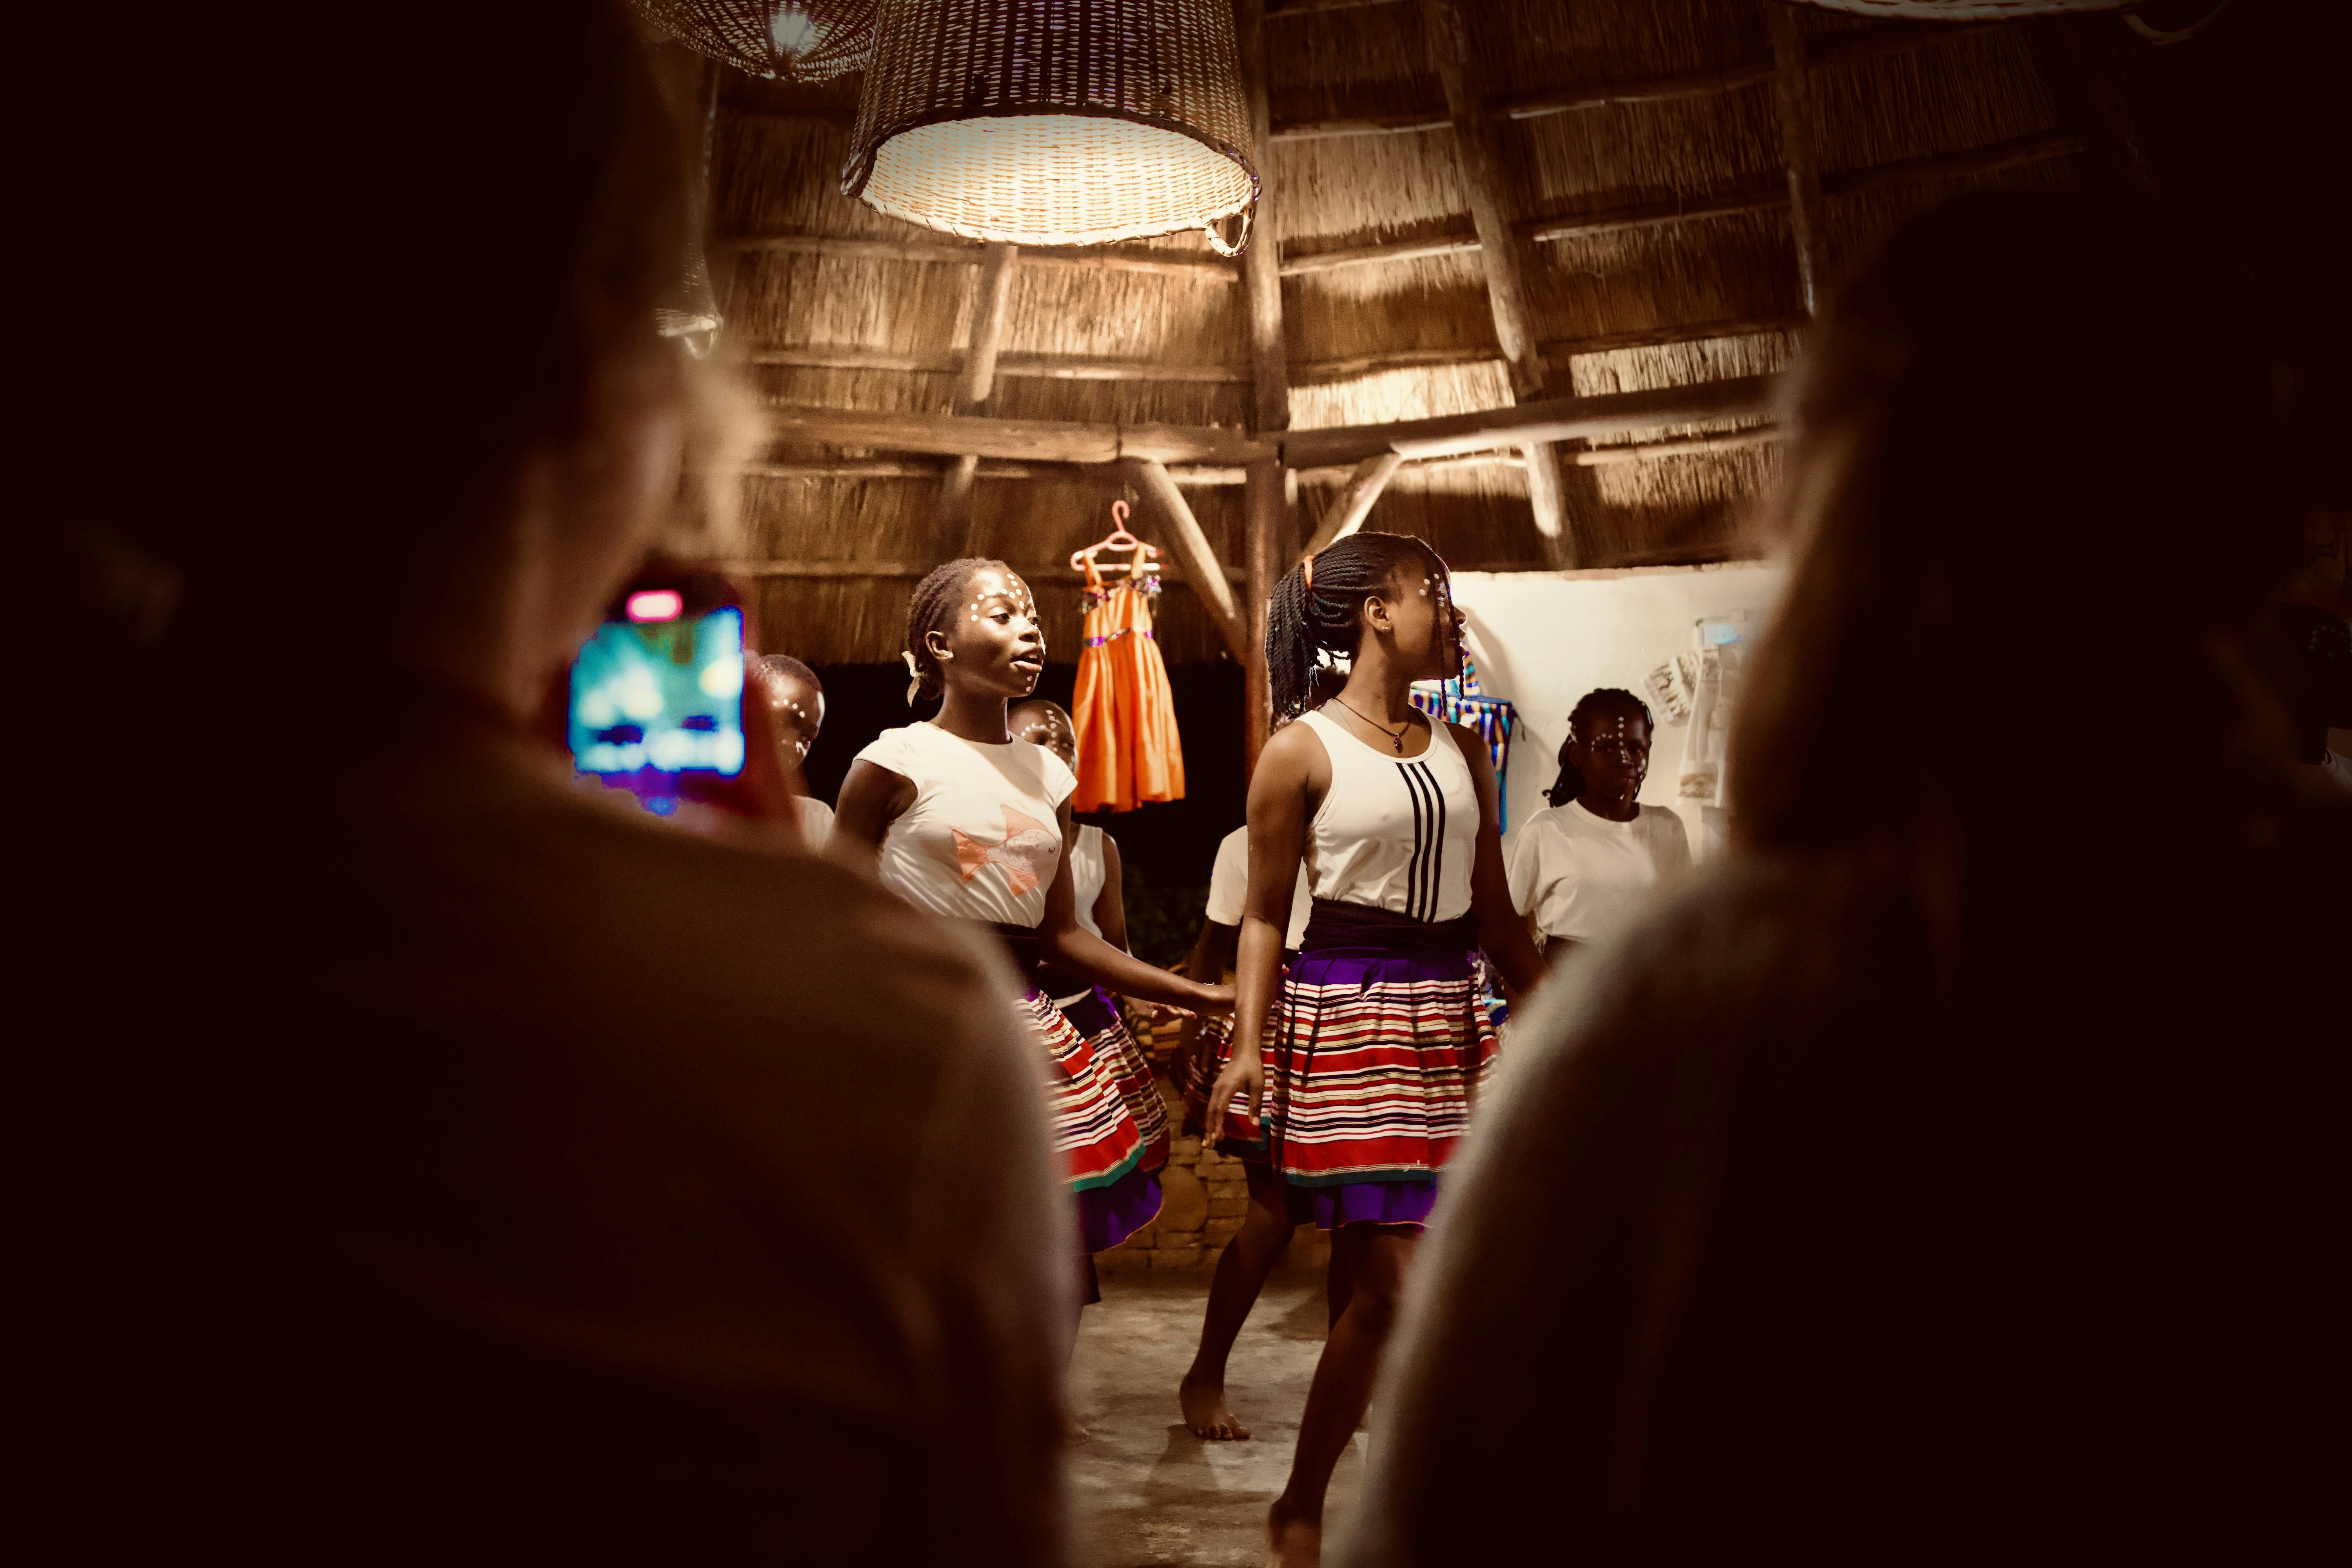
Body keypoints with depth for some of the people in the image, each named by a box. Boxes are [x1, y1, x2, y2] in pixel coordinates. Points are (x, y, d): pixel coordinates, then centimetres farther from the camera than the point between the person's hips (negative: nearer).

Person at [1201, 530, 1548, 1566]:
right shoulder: (1302, 749, -3)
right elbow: (1265, 915, -1)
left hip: (1449, 1020, 6)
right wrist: (1247, 1044, -12)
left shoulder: (1461, 750, 13)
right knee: (1412, 1280, -10)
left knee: (1372, 1287, 8)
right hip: (1347, 1015, -6)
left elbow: (1493, 913, 17)